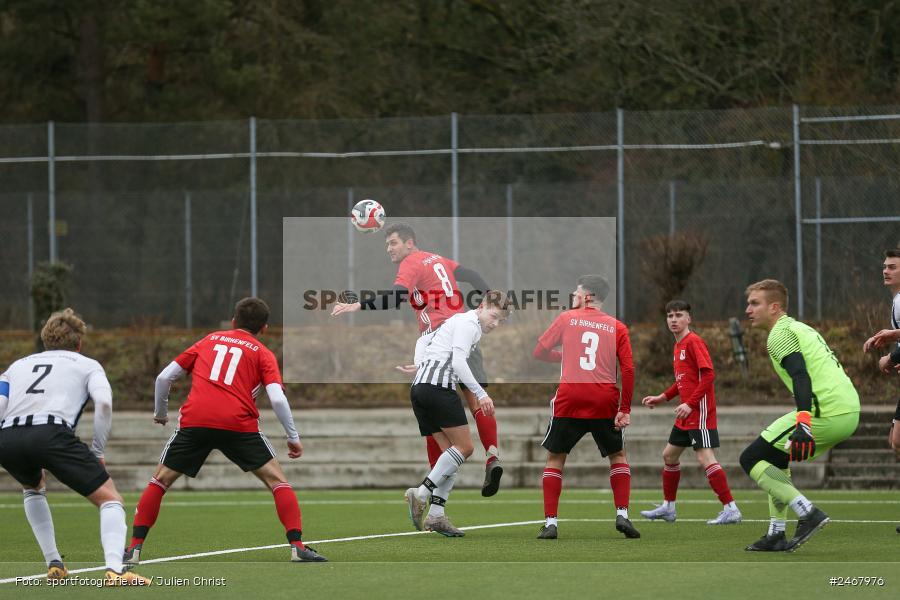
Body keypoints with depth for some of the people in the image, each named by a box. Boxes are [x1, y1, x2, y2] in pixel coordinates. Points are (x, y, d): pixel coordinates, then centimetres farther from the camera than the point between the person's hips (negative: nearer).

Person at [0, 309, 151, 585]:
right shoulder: (87, 365, 25)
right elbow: (103, 401, 4)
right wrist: (98, 453, 11)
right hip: (51, 434, -4)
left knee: (33, 488, 37)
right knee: (110, 500, 5)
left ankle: (54, 565, 26)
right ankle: (114, 570, -19)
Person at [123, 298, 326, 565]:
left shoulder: (209, 340, 24)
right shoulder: (262, 353, 16)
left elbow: (164, 377, 21)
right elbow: (277, 398, 0)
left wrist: (160, 413, 36)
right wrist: (293, 437, 10)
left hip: (194, 420, 2)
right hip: (239, 423, -2)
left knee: (161, 480, 17)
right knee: (277, 480, 11)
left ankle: (134, 548, 9)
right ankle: (297, 546, -1)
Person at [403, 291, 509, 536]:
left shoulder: (462, 321, 27)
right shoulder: (469, 323, -4)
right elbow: (458, 362, -17)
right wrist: (481, 394, -21)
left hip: (420, 386, 10)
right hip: (439, 385, -10)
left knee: (451, 451, 8)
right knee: (464, 447, -8)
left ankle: (435, 514, 2)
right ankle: (422, 493, -14)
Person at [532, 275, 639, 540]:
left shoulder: (567, 318, 6)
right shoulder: (617, 327, 8)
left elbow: (539, 352, 11)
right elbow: (628, 369, -1)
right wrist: (625, 409, 1)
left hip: (569, 398, -1)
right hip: (605, 400, 1)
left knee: (555, 458, 12)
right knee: (617, 456, 19)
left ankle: (551, 523, 3)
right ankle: (622, 515, 3)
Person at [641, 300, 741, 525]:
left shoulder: (694, 342, -12)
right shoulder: (679, 345, 16)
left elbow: (708, 375, -20)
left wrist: (690, 404, -24)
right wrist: (662, 397, 20)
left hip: (699, 411, -10)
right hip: (686, 414, 10)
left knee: (705, 457, -17)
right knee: (669, 455, 18)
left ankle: (731, 510, -18)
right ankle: (668, 507, 31)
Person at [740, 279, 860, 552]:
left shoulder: (781, 333, -4)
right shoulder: (802, 328, 26)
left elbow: (801, 376, -20)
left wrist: (803, 423, -33)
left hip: (825, 413, -10)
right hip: (850, 413, 10)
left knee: (751, 459, -1)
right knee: (775, 459, 26)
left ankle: (808, 513, -11)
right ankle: (776, 536, 21)